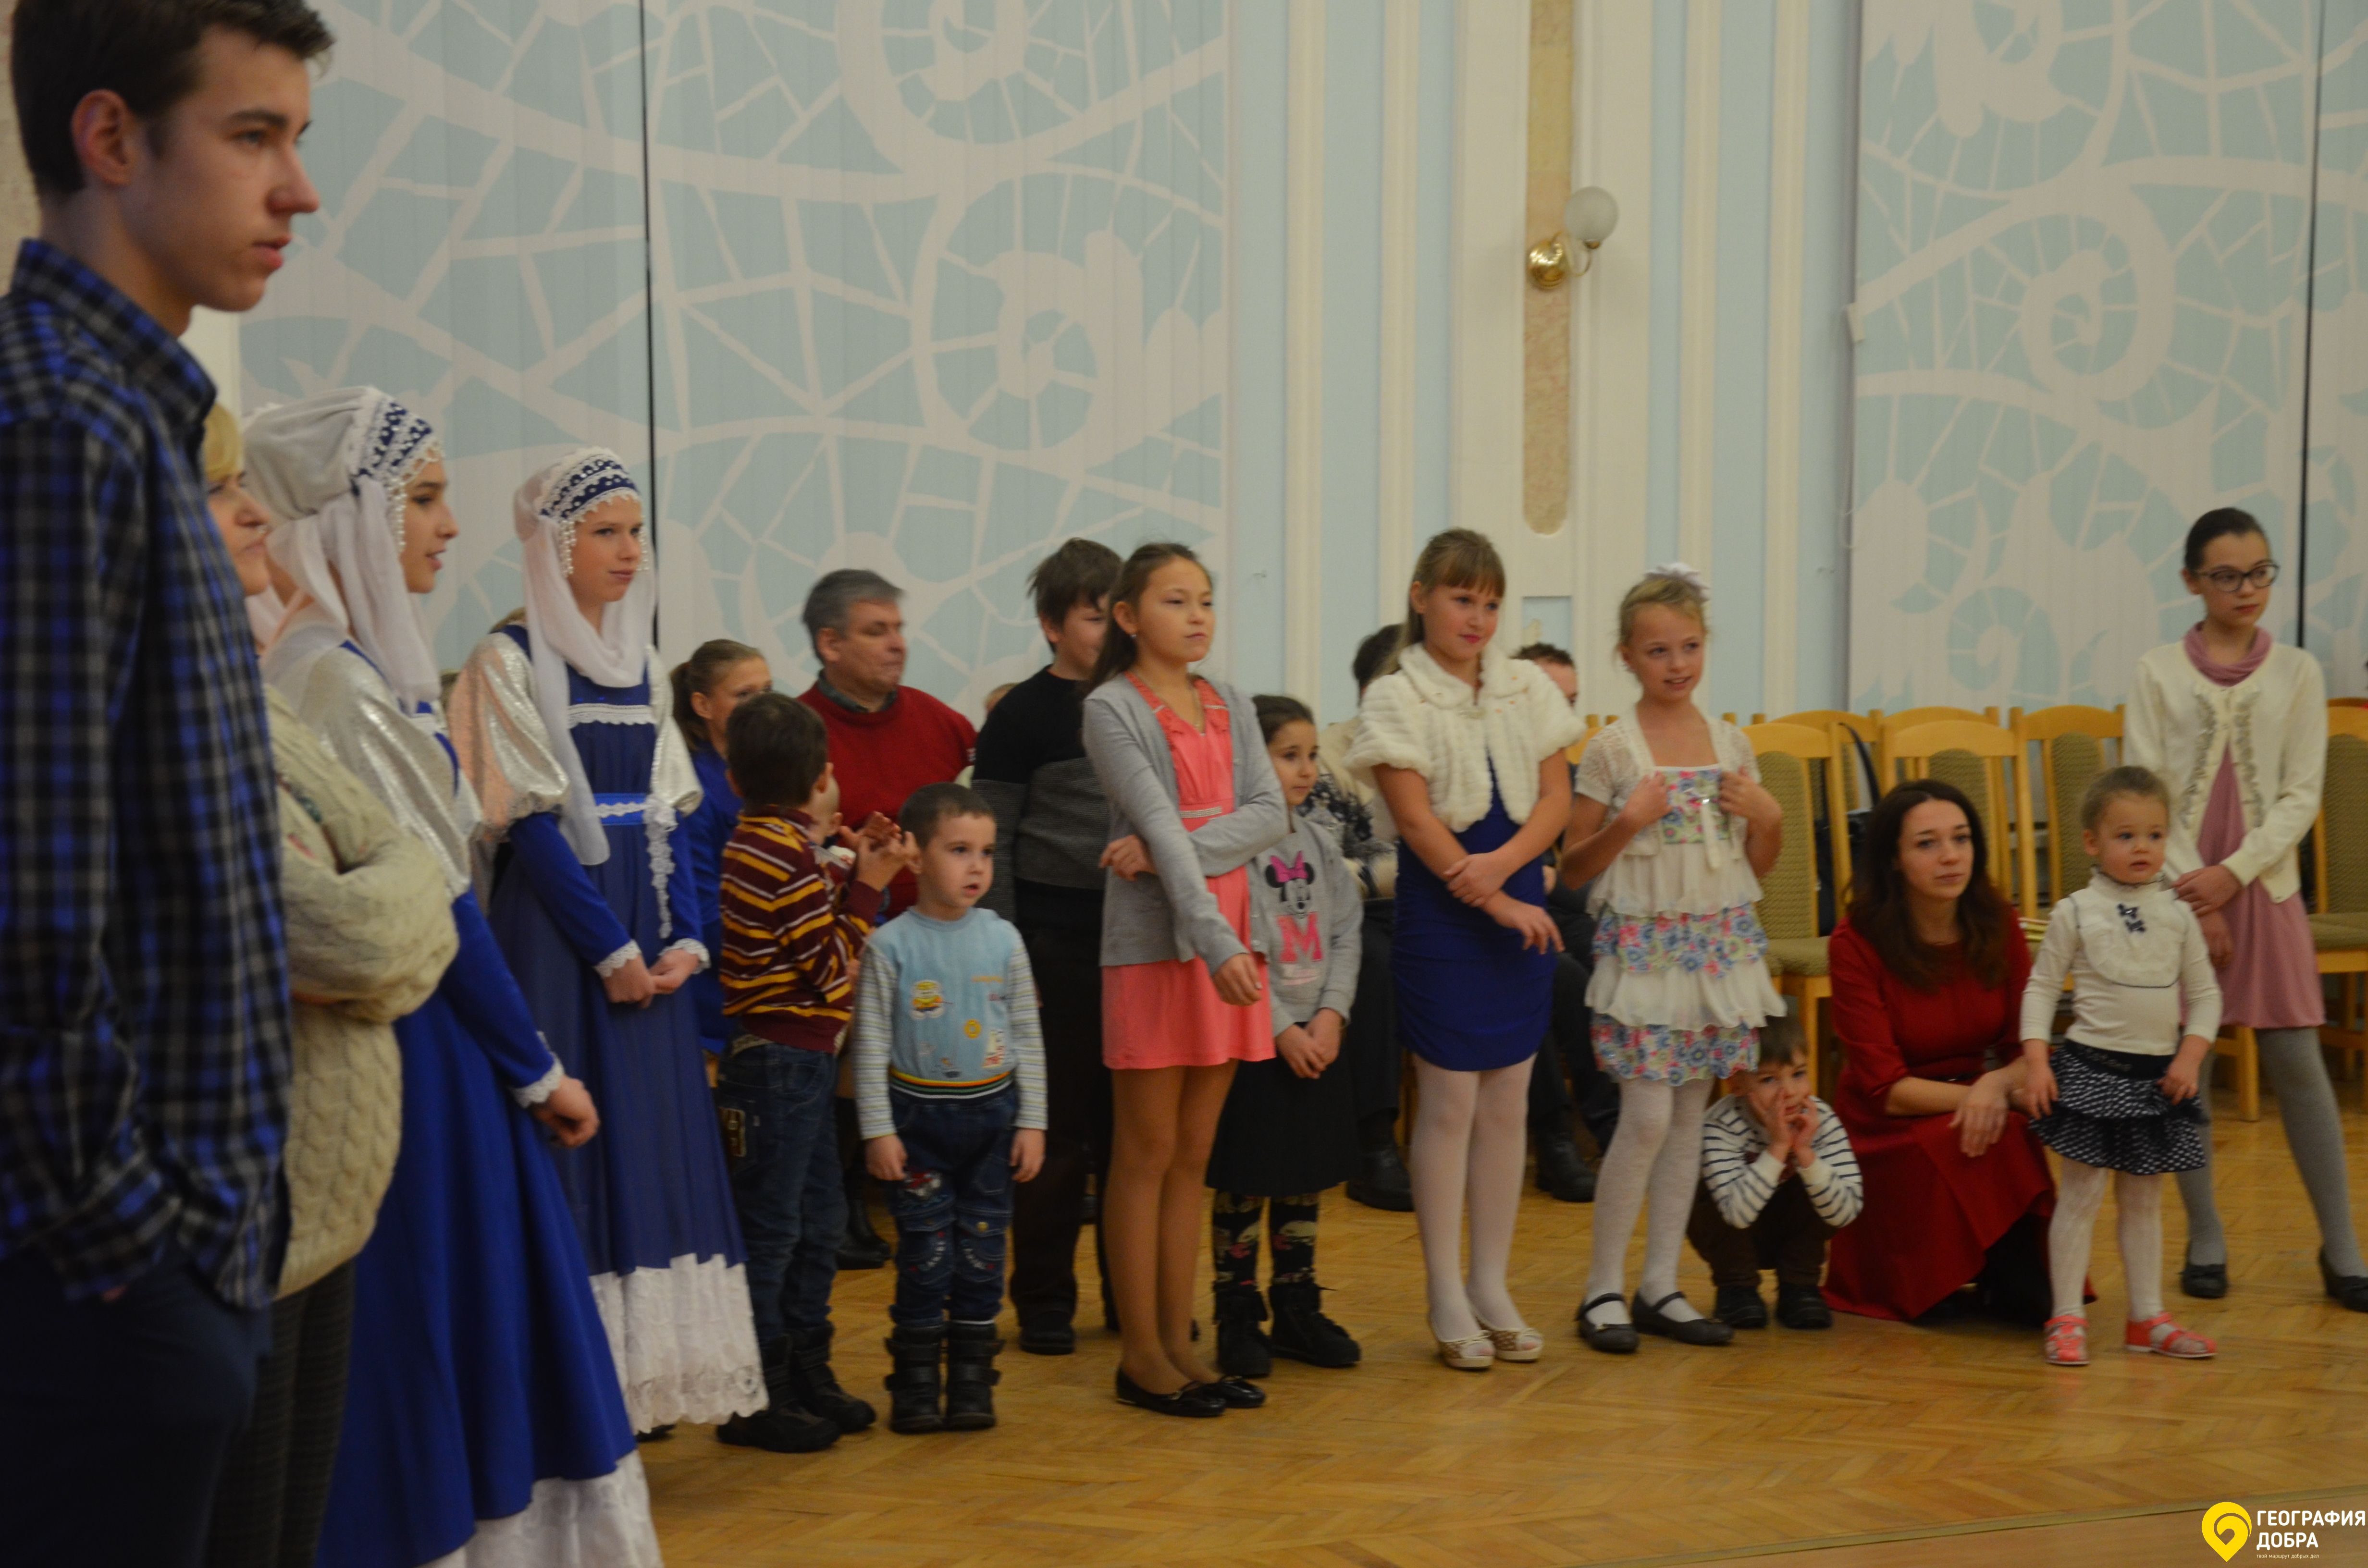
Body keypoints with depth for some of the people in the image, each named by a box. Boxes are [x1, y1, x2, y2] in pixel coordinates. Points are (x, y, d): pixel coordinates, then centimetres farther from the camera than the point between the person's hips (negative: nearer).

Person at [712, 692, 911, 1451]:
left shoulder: (762, 840, 12)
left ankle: (806, 1377, 24)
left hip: (798, 1059, 10)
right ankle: (756, 1399, 3)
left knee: (818, 1219, 16)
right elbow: (834, 967, -14)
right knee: (769, 1230, -4)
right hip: (782, 1062, -10)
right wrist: (867, 885, -6)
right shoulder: (786, 853, -17)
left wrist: (841, 861, 12)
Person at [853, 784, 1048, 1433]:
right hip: (920, 1116, -3)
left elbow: (1027, 1036, 7)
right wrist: (878, 1130, -8)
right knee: (925, 1254, 0)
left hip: (992, 1112, 3)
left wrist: (1031, 1122, 3)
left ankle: (972, 1380, 17)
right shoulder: (890, 945, -7)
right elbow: (871, 1044, -4)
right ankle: (916, 1385, 11)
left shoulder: (1002, 939, 2)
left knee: (982, 1251, 7)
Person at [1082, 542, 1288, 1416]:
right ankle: (1140, 1355, 6)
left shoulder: (1229, 707, 14)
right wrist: (1213, 938, -28)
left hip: (1229, 938, 6)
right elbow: (1159, 827, -17)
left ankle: (1179, 1341, 16)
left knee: (1193, 1156, 9)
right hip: (1155, 942, -6)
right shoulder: (1111, 708, -5)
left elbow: (1269, 812, -1)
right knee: (1147, 1154, -1)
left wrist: (1172, 848, -17)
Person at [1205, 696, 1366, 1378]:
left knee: (1307, 1178, 13)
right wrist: (1282, 1029, -15)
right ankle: (1238, 1317, 11)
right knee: (1244, 1182, 1)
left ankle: (1298, 1310, 23)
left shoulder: (1320, 841, 9)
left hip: (1318, 1036, 6)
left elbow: (1347, 932, 8)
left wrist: (1332, 1014, -6)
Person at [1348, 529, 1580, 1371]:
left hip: (1519, 900, 5)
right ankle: (1447, 1298, 10)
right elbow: (1418, 820, -11)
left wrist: (1501, 865, -13)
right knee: (1450, 1103, -1)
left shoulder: (1528, 688, 9)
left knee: (1508, 1103, 8)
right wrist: (1495, 904, -14)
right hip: (1440, 911, -4)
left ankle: (1492, 1286, 19)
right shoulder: (1395, 700, -5)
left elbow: (1556, 799, 5)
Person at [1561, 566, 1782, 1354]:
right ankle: (1603, 1288, 3)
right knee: (1648, 1116, -9)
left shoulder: (1731, 744, 8)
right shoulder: (1612, 749, -5)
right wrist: (1626, 823, -19)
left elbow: (1758, 867, 14)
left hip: (1720, 941, 5)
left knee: (1691, 1114, 7)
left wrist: (1766, 815, -5)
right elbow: (1575, 867, -4)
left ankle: (1661, 1287, 15)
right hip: (1644, 942, -5)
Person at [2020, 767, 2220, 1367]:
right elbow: (2042, 986, 0)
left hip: (2159, 1075, 3)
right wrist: (2036, 1059, -9)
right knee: (2081, 1193, -3)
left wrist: (2190, 1055, -4)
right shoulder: (2076, 913, -3)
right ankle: (2067, 1318, 3)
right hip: (2092, 1068, -3)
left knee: (2145, 1200, 12)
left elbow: (2205, 994, 9)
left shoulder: (2178, 915, 5)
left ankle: (2147, 1317, 20)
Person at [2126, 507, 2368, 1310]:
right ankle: (2205, 1240, 13)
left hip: (2264, 886, 0)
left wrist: (2231, 876, -13)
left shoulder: (2296, 673, 4)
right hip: (2181, 887, 0)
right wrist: (2195, 900, -10)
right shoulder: (2159, 673, 1)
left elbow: (2302, 797, -1)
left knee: (2297, 1063, 0)